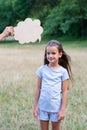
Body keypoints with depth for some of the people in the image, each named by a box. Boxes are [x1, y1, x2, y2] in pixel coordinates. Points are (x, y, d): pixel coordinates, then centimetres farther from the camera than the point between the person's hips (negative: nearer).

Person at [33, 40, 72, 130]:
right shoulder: (42, 69, -1)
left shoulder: (63, 71, -6)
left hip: (56, 107, -2)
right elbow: (38, 88, 4)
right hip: (43, 106, 2)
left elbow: (65, 91, -5)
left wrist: (62, 109, -8)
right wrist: (35, 105, 3)